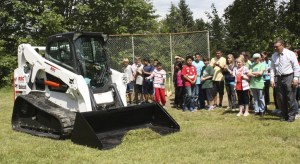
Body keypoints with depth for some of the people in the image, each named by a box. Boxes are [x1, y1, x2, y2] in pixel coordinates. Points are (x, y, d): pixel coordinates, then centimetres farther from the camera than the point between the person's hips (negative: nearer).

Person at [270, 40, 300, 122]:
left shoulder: (290, 54, -5)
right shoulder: (274, 56, 8)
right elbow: (272, 68, 10)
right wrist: (272, 79, 3)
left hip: (289, 77, -5)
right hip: (279, 78, 5)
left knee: (291, 98, 0)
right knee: (280, 98, 8)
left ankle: (291, 115, 11)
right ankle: (284, 115, 21)